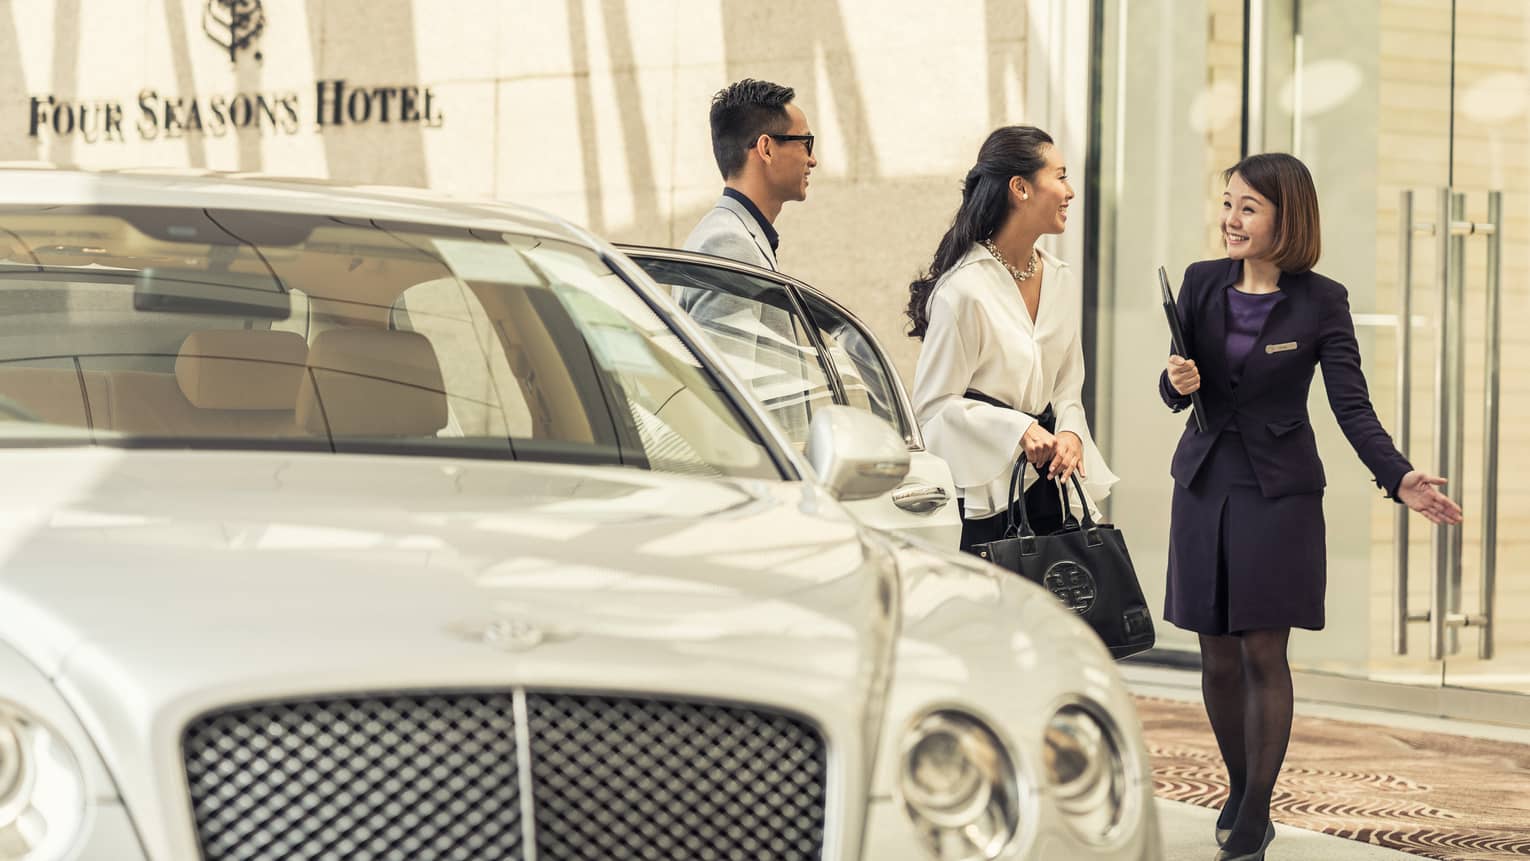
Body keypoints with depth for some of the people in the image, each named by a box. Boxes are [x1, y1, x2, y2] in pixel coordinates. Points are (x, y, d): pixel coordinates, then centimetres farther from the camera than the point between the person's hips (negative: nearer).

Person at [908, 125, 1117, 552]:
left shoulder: (1061, 282, 10)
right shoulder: (963, 289, -13)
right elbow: (934, 403, -11)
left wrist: (1069, 434, -3)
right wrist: (1017, 430, -18)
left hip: (1045, 481, 7)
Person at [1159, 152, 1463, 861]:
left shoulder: (1320, 302, -6)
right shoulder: (1201, 284, 3)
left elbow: (1352, 406, -9)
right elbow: (1175, 393, 10)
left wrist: (1398, 477, -23)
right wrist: (1178, 383, -15)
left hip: (1278, 490, -3)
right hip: (1205, 482, 3)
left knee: (1263, 651, -4)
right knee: (1217, 655, 7)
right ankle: (1239, 788, 26)